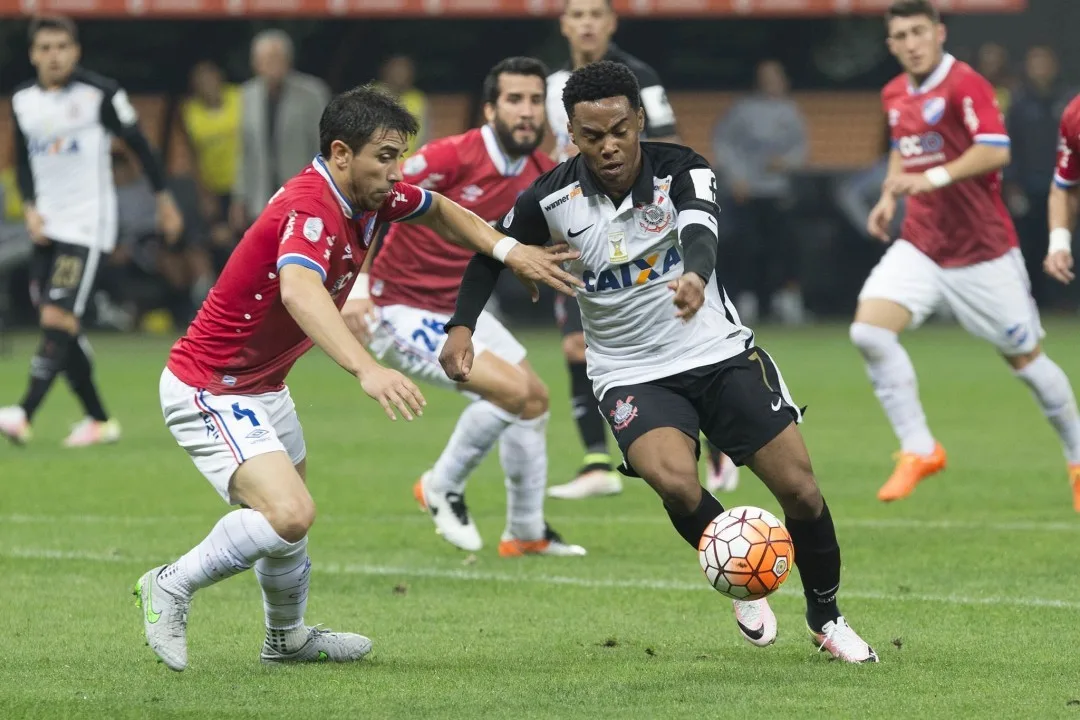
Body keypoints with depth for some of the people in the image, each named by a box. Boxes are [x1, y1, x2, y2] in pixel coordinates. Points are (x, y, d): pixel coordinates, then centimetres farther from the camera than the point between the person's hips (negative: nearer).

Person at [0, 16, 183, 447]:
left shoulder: (100, 94, -8)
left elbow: (138, 144, 1)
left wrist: (164, 201, 6)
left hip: (87, 225, -6)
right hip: (47, 229, 6)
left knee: (57, 319, -17)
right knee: (63, 330, 6)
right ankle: (98, 420, 18)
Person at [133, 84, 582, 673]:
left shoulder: (370, 196, -2)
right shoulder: (310, 208, -30)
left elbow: (437, 210, 21)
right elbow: (300, 292, -51)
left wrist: (508, 250, 5)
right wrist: (366, 369, -64)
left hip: (262, 387, 10)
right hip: (207, 389, -10)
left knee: (290, 507, 26)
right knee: (289, 514, -25)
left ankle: (288, 637, 46)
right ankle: (170, 589, -7)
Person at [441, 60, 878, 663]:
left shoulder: (683, 171, -14)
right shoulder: (552, 199, -9)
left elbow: (700, 231, -36)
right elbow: (492, 253, 9)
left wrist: (696, 276, -58)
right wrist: (462, 327, -4)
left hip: (720, 352, 0)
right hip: (633, 376, 0)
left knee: (799, 488, -4)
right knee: (673, 480, -30)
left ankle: (827, 618, 24)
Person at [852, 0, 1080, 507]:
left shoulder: (965, 85, -15)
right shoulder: (894, 95, 9)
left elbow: (996, 150, -27)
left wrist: (933, 178, -34)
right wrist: (890, 195, 12)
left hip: (982, 251, -6)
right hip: (921, 246, 6)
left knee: (1024, 357, 4)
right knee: (869, 329, -16)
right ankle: (919, 450, -7)